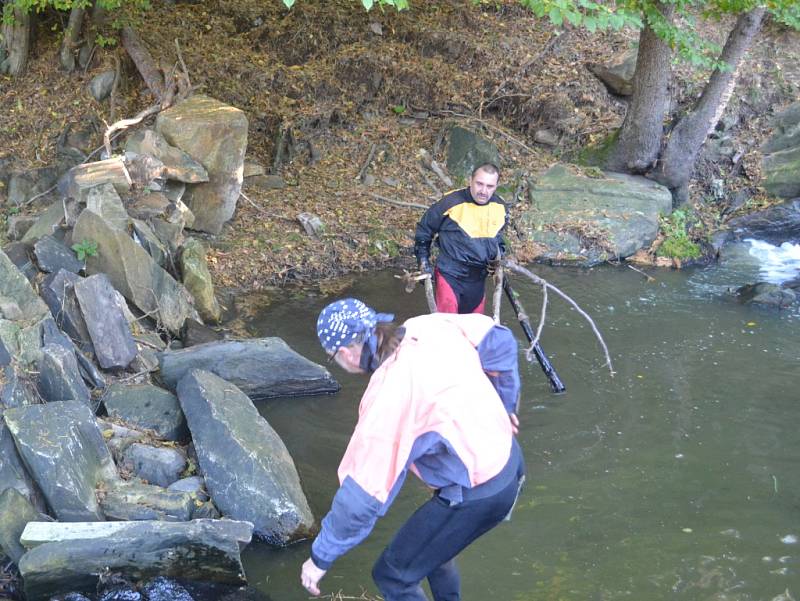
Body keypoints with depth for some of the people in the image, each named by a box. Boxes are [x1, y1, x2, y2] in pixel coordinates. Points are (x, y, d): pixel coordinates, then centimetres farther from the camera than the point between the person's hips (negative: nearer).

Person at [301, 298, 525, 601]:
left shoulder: (388, 397, -26)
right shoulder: (430, 327, -7)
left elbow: (361, 493, -23)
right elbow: (499, 340, 6)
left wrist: (321, 557, -11)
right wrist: (505, 405, 20)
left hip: (477, 495, -8)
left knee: (392, 575, 7)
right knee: (430, 541, 31)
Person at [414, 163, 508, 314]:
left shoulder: (500, 207, -1)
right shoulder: (451, 202, -17)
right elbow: (424, 230, -3)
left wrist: (499, 257, 5)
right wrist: (423, 263, -2)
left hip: (478, 279, 5)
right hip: (450, 275, -5)